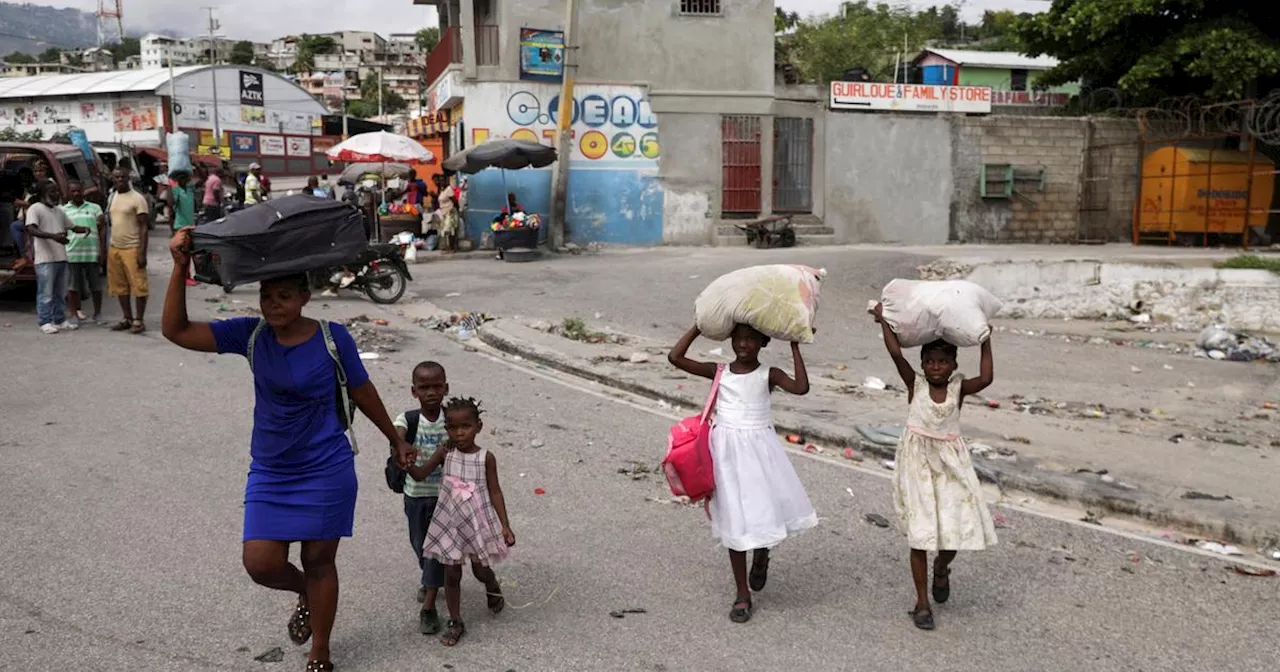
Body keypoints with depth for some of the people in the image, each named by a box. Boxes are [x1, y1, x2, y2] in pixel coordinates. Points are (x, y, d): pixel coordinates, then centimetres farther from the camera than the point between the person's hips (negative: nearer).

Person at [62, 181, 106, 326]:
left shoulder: (94, 208, 10)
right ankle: (76, 315, 11)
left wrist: (103, 250, -2)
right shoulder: (63, 210, 10)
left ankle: (98, 314, 17)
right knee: (72, 287, 3)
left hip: (93, 253, 0)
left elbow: (102, 229, 6)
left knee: (96, 286, 5)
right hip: (72, 253, 0)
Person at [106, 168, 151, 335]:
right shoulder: (112, 198, 15)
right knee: (120, 286, 9)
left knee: (138, 285, -5)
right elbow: (112, 223, 21)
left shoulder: (137, 198, -7)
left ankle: (139, 320, 0)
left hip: (132, 248, -7)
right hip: (114, 248, 7)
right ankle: (127, 318, 18)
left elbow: (143, 227, -10)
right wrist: (105, 249, 17)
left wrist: (142, 253, -17)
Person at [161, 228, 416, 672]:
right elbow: (176, 331, -12)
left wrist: (396, 441, 10)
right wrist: (180, 269, -25)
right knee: (261, 562, -4)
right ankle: (305, 595, 34)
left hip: (326, 472, -3)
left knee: (319, 561, 8)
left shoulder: (333, 339, -12)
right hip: (269, 472, 3)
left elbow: (364, 393, 1)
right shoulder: (250, 335, -5)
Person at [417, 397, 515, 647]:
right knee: (451, 574, 7)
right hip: (450, 522, 1)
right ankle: (455, 622, 23)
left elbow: (495, 492, -6)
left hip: (478, 521, -1)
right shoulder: (445, 452, -8)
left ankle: (493, 587, 49)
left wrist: (505, 525, -9)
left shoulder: (486, 458, -11)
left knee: (480, 570, 14)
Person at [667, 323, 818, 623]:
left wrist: (795, 347, -16)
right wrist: (700, 326, -4)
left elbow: (801, 387, -20)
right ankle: (743, 595, 17)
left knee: (767, 510, -2)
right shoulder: (719, 372, 2)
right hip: (728, 451, 1)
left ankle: (761, 556, 37)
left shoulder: (769, 375, -1)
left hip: (759, 449, -1)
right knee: (734, 521, 4)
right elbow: (675, 357, -5)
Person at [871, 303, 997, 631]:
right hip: (918, 462, -1)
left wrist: (985, 342, -12)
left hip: (951, 463, 2)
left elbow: (986, 378, -19)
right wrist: (883, 319, -11)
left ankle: (941, 568, 36)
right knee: (920, 533, 1)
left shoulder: (959, 387, -1)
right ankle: (922, 603, 11)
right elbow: (896, 353, -14)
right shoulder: (915, 384, -4)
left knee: (958, 526, -1)